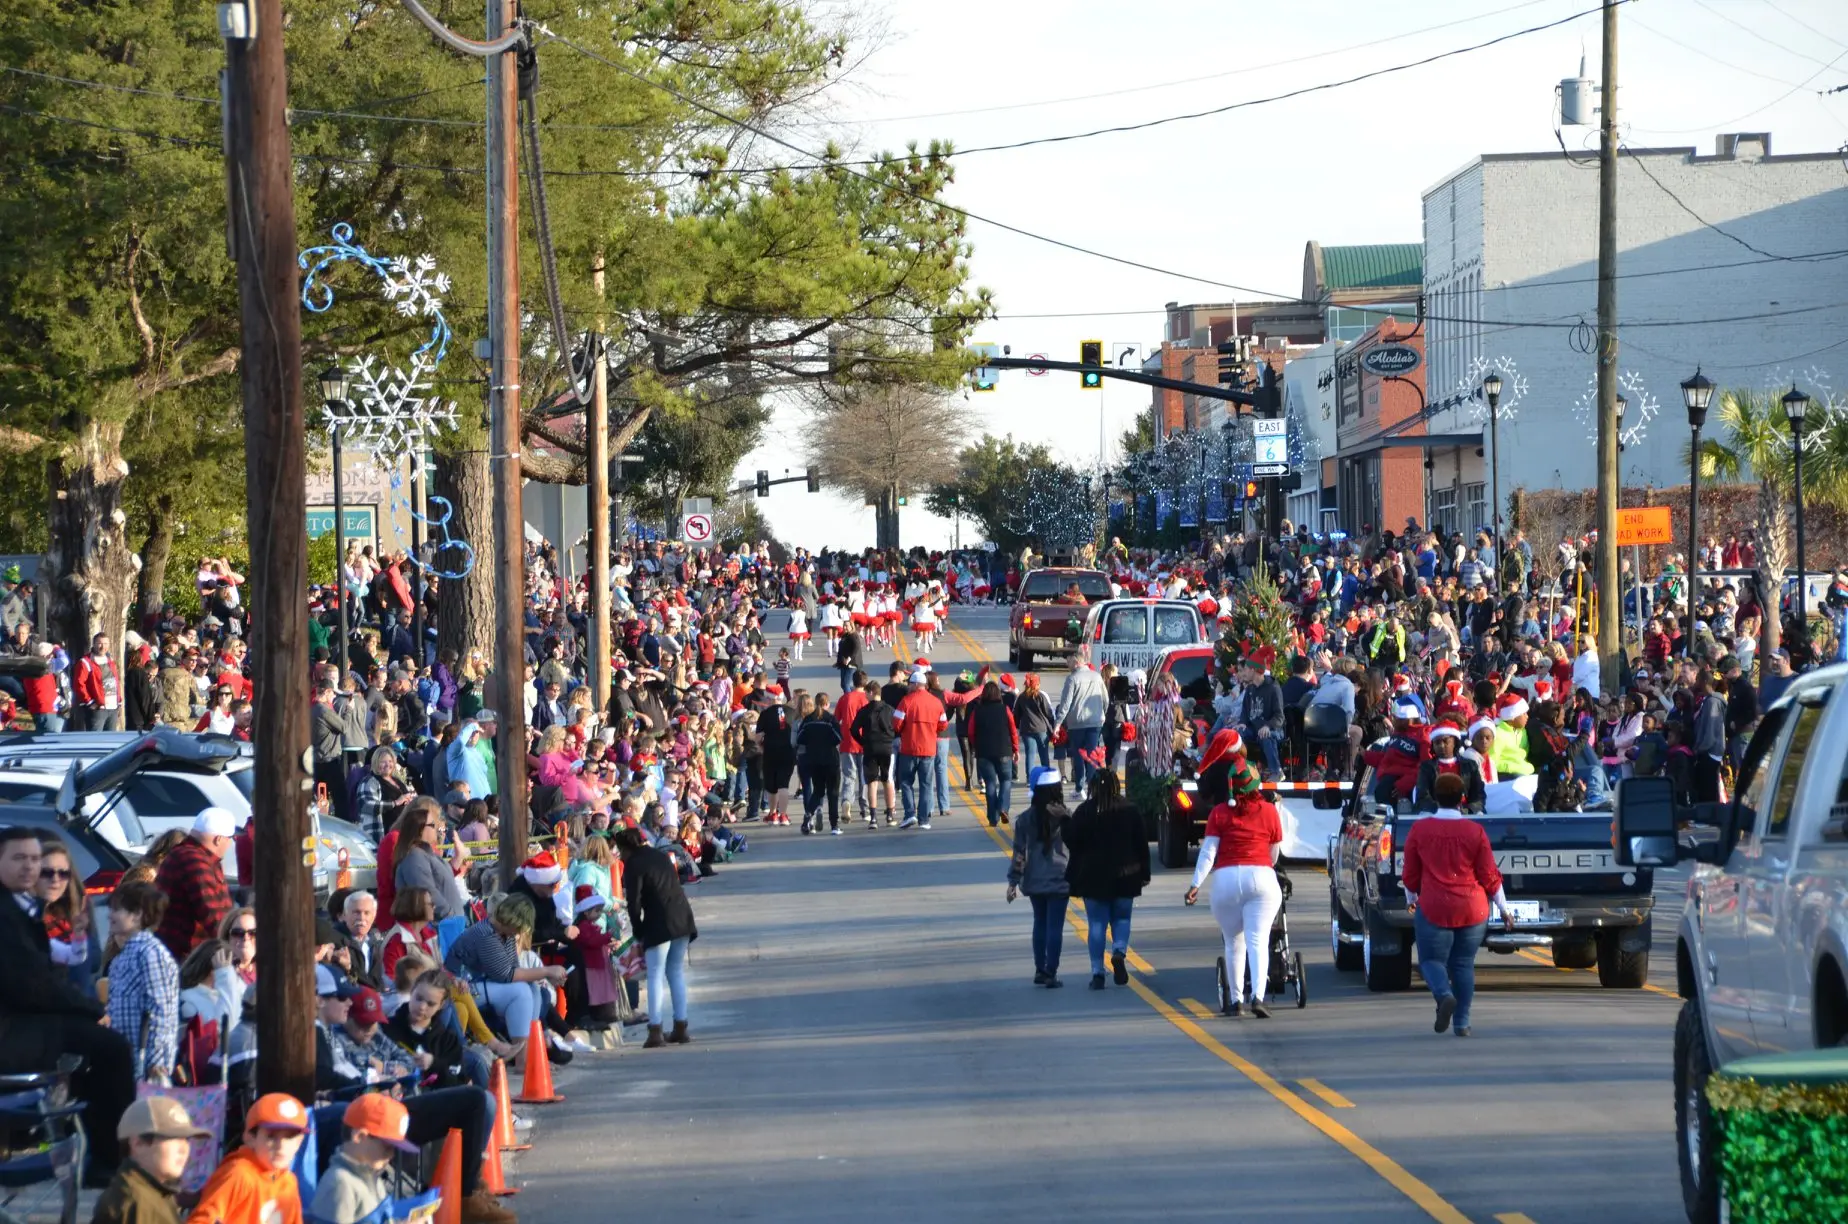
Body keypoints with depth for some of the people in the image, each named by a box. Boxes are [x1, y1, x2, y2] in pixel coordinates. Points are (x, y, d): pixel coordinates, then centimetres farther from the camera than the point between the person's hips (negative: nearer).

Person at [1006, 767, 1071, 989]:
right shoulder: (1064, 818, -10)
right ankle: (1050, 973, -3)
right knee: (1055, 927, 0)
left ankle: (1039, 970, 21)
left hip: (1034, 881, 3)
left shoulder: (1026, 818, -4)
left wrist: (1014, 881, 3)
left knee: (1040, 924, 18)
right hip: (1059, 879, -3)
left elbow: (1019, 852, -2)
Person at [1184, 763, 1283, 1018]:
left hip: (1226, 880, 1)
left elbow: (1208, 851, -4)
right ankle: (1258, 996, -23)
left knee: (1233, 943, 14)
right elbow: (1275, 851, 13)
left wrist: (1196, 884, -7)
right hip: (1261, 877, -1)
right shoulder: (1269, 811, 4)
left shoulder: (1219, 813, 4)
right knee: (1258, 942, -7)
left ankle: (1236, 999, 18)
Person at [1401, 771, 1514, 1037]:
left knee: (1432, 960, 6)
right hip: (1473, 910, 2)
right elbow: (1489, 876, 1)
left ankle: (1444, 995, -24)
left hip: (1434, 908, -2)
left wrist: (1411, 899, 27)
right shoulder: (1475, 831, -2)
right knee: (1463, 964, 11)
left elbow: (1410, 874, 7)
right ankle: (1462, 1023, 8)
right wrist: (1504, 908, 12)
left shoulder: (1419, 830, -2)